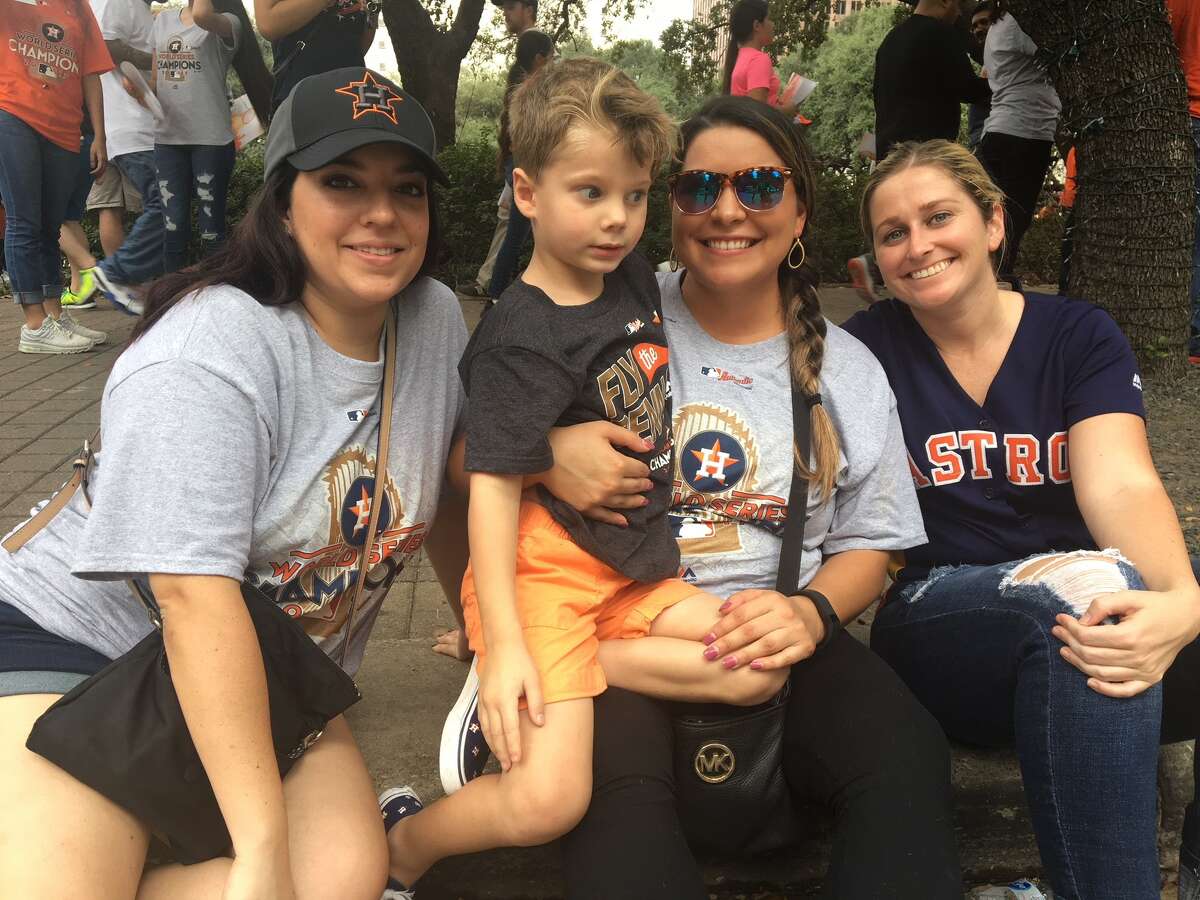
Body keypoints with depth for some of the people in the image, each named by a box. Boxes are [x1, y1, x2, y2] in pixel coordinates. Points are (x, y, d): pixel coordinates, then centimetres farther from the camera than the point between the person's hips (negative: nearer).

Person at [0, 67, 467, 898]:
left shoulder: (436, 318, -3)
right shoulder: (210, 352, -22)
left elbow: (444, 491, 12)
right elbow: (196, 596, -29)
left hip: (274, 680, 6)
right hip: (84, 641, -5)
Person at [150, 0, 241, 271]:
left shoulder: (226, 24, -2)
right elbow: (156, 76, 19)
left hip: (211, 139, -4)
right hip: (167, 139, 4)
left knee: (211, 226, -1)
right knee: (173, 226, 4)